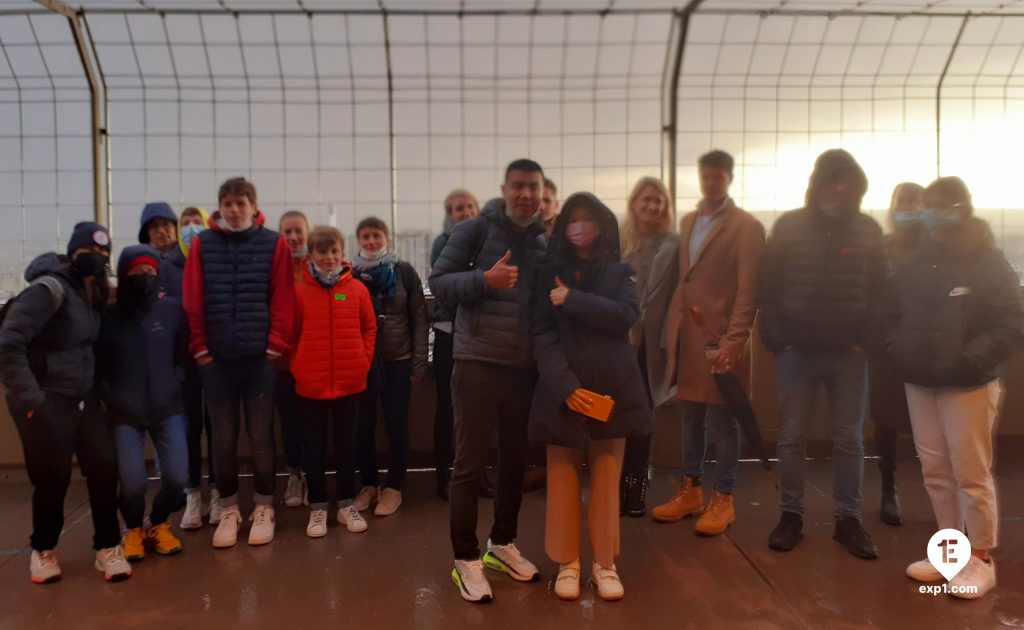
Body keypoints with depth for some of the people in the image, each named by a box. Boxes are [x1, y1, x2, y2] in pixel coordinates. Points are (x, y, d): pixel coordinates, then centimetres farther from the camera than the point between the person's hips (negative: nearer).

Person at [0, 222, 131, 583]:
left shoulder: (91, 293, 8)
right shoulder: (49, 290, -17)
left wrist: (98, 387, 6)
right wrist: (29, 398, -24)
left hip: (83, 397, 7)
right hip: (46, 400, -7)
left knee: (105, 467, 1)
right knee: (52, 478, 2)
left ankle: (108, 548, 14)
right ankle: (43, 550, 27)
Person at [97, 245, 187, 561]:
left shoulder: (172, 309, -1)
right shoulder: (110, 316, -2)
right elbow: (98, 366, 4)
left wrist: (173, 389, -2)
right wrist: (111, 398, -5)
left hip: (168, 410, 1)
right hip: (125, 414, -1)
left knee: (176, 476, -9)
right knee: (133, 483, -10)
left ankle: (158, 524, 24)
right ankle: (133, 529, 25)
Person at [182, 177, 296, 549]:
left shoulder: (273, 244, 1)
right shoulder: (202, 244, 4)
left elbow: (283, 299, -1)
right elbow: (193, 301, 3)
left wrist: (276, 345, -5)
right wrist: (200, 347, -1)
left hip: (260, 356, -1)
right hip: (216, 358, 1)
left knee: (261, 435, 6)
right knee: (223, 438, 9)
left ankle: (264, 508, 21)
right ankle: (229, 510, 22)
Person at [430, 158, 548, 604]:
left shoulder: (544, 241, 11)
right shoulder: (477, 229, -4)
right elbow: (438, 282, -8)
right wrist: (484, 279, -22)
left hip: (525, 365, 5)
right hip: (478, 362, -5)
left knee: (515, 458, 14)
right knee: (470, 462, 0)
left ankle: (502, 543, 33)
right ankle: (466, 559, 14)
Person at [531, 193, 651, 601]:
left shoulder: (619, 272, 8)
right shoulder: (549, 274, 5)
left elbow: (626, 316, -10)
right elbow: (542, 335, -6)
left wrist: (574, 300, -15)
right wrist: (564, 385, -18)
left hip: (611, 389, 1)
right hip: (562, 390, 0)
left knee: (606, 478, 6)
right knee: (563, 478, 4)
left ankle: (605, 564, 18)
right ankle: (567, 563, 17)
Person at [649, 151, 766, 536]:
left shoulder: (746, 227, -4)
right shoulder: (688, 222, 15)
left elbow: (748, 291, -12)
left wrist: (733, 341, -20)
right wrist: (672, 327, 6)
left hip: (720, 336, -5)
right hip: (686, 334, 6)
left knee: (722, 420, 3)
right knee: (691, 417, 12)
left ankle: (723, 500, 14)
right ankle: (690, 491, 24)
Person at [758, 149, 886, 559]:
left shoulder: (868, 230, 2)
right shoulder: (789, 226, 0)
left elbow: (879, 290, 3)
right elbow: (768, 287, 0)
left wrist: (867, 340, -7)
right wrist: (775, 339, -6)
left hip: (849, 354, 1)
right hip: (796, 352, 0)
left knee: (849, 439, 8)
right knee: (791, 437, 6)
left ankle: (848, 518, 20)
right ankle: (791, 515, 19)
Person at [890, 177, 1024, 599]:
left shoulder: (989, 263, -8)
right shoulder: (915, 263, 6)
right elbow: (895, 315, 16)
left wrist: (967, 361, -22)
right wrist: (898, 351, -1)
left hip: (969, 385, -5)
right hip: (919, 383, 5)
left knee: (971, 473, 2)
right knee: (935, 471, 12)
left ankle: (980, 559, 16)